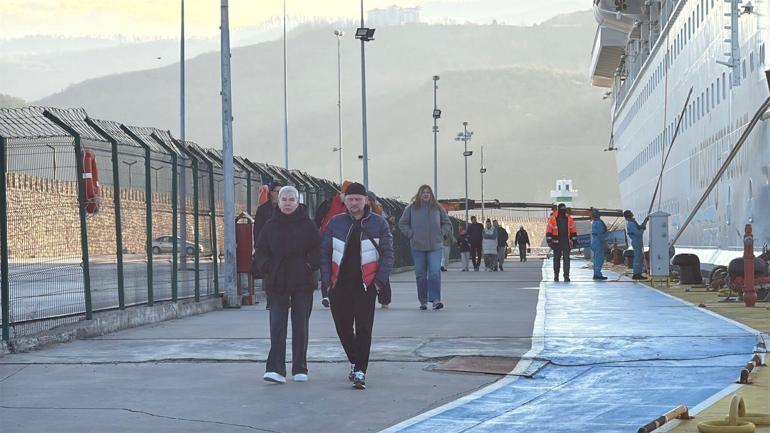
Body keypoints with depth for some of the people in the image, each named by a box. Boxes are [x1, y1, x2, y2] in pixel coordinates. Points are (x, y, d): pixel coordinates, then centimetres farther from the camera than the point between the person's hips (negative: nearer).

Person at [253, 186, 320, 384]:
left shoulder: (307, 225, 2)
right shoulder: (270, 226, 6)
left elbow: (318, 250, 4)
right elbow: (260, 252, 9)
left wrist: (310, 264, -11)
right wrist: (267, 266, -8)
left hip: (302, 283, -1)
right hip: (277, 283, 1)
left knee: (301, 326, 5)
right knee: (277, 326, -7)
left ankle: (300, 369, 15)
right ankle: (276, 369, -13)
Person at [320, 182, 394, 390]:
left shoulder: (379, 223, 2)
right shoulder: (335, 223, 7)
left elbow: (387, 253, 2)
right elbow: (325, 252, 8)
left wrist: (380, 281, -7)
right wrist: (327, 281, 0)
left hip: (366, 285, -3)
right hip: (339, 285, 3)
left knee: (363, 328, -7)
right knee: (343, 327, 9)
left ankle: (360, 372, -5)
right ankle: (355, 362, 31)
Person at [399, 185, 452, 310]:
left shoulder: (438, 208, 7)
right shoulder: (411, 208, 3)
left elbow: (447, 224, 16)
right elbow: (402, 223, 10)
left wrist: (440, 233, 2)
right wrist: (411, 234, -1)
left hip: (435, 246, 0)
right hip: (417, 247, 0)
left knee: (435, 273, -12)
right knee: (420, 275, 5)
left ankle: (435, 299, -13)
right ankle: (423, 301, 13)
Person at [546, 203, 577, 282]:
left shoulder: (569, 218, 6)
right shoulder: (553, 218, -2)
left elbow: (573, 230, 12)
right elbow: (549, 230, -1)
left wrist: (574, 240, 7)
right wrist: (549, 240, -6)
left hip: (566, 242, 1)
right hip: (556, 242, -1)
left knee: (566, 259, -5)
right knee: (556, 259, 7)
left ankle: (566, 276, -6)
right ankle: (556, 275, 18)